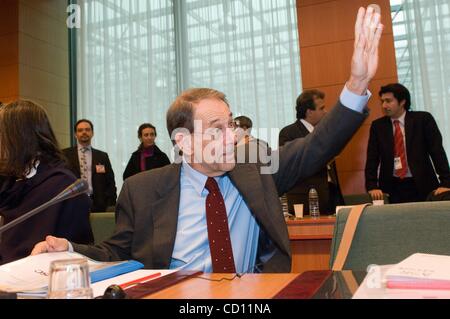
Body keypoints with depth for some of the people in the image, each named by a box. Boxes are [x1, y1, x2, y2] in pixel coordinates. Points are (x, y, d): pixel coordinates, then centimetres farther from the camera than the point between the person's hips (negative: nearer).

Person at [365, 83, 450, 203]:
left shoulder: (423, 119, -1)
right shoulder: (377, 126, 4)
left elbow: (437, 151, -5)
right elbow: (372, 159, 2)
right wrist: (372, 187, -11)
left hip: (422, 186, -1)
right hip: (391, 187, 1)